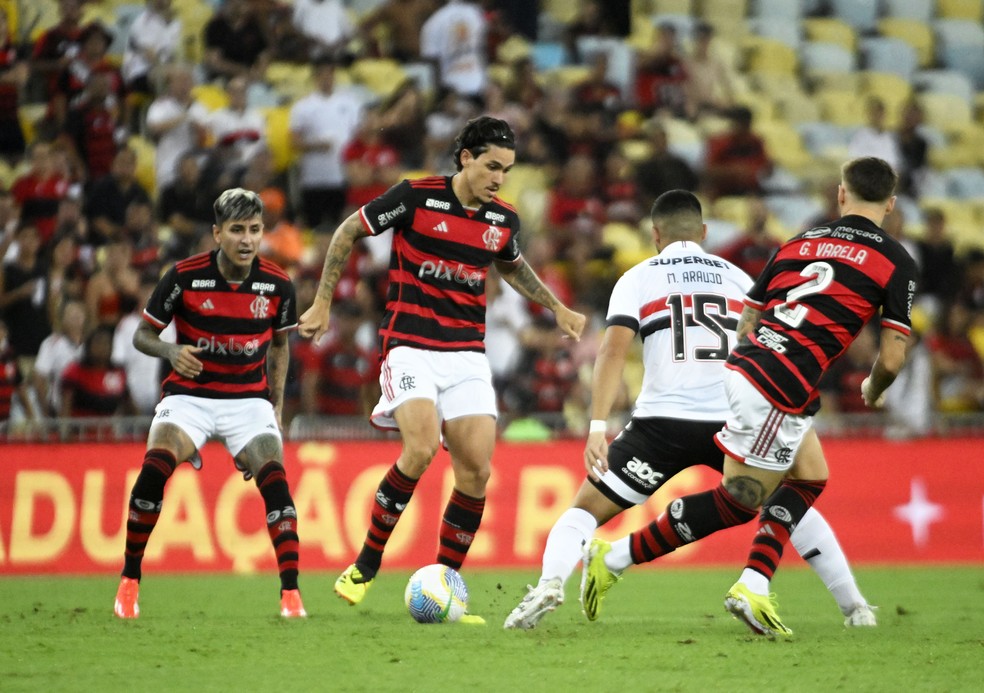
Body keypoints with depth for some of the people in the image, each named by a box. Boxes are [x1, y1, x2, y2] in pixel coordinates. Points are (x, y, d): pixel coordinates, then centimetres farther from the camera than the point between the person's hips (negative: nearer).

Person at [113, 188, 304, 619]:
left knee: (274, 481, -21)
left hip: (249, 398, 2)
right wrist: (170, 352, -23)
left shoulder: (277, 286, -5)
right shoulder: (184, 277, -12)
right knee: (154, 468, -25)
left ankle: (291, 593, -17)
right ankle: (129, 581, -9)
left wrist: (277, 405, 9)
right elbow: (143, 334, -1)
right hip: (190, 395, -1)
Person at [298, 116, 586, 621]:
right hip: (410, 346, -5)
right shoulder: (415, 197, -8)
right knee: (421, 448, -26)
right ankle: (365, 567, -10)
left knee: (477, 470, -7)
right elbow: (348, 232, 4)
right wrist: (323, 303, 2)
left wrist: (557, 308, 26)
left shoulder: (503, 221, 7)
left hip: (467, 355, 5)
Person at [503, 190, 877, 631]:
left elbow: (613, 353, -3)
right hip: (735, 421, 2)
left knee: (587, 508, 9)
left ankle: (550, 583, -18)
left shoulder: (637, 279, 10)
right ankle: (854, 607, 20)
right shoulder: (738, 278, 18)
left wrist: (597, 428, -10)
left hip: (663, 422, -2)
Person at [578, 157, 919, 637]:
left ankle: (753, 588, 7)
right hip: (778, 394, -7)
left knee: (809, 479, 19)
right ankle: (615, 557, 1)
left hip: (743, 365, 7)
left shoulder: (800, 241, 19)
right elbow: (892, 358, -1)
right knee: (738, 501, 2)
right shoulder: (896, 263, 2)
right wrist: (873, 392, 20)